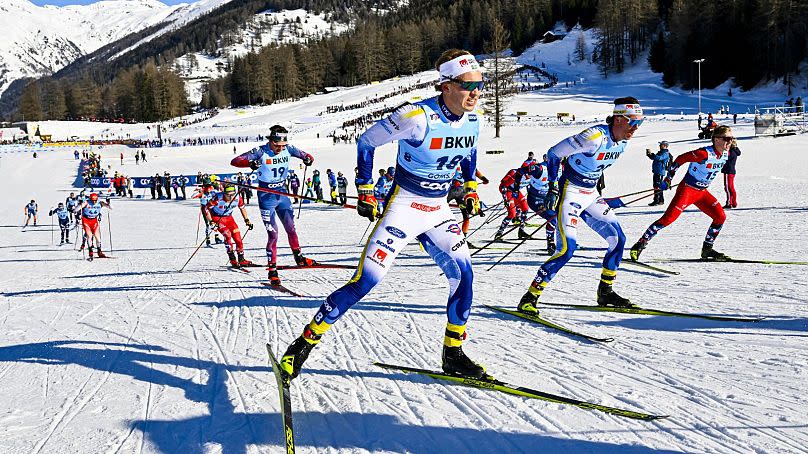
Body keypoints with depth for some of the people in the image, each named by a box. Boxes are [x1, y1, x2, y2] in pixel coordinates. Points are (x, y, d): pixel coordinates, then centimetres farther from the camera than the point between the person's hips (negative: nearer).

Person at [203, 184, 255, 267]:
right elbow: (206, 209, -21)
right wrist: (211, 222, -26)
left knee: (237, 237, -5)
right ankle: (232, 259, -16)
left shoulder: (238, 198, -18)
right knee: (227, 234, -24)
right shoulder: (218, 198, -31)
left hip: (228, 218, 4)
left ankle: (241, 260, 9)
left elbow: (242, 208, 4)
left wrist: (247, 220, 2)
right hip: (217, 218, -4)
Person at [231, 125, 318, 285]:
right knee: (273, 233, -8)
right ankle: (272, 269, 1)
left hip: (281, 194, 5)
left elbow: (304, 155, 9)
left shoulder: (288, 149, -4)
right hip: (266, 195, -4)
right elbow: (235, 161, -21)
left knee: (291, 228, 11)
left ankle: (299, 258, 29)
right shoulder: (261, 152, -17)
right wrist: (250, 163, -41)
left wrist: (308, 159, -16)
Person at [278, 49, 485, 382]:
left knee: (463, 275, -6)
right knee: (365, 281, -11)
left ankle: (453, 354, 11)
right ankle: (304, 343, 1)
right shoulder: (418, 117, -23)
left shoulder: (473, 122, -2)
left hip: (439, 212, 6)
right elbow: (367, 141, -11)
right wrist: (365, 191, -9)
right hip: (403, 208, -6)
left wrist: (471, 189, 13)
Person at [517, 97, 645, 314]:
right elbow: (554, 153, -19)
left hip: (590, 196, 9)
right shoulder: (595, 136, -24)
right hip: (570, 193, -9)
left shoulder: (622, 141, 2)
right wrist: (552, 189, -19)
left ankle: (605, 292, 21)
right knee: (567, 248, -19)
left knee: (618, 239, 5)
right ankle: (530, 297, -10)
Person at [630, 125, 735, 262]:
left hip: (703, 192, 8)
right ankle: (640, 244, -12)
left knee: (720, 217, -1)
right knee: (669, 218, -17)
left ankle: (707, 250, 13)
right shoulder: (705, 154, -23)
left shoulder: (726, 154, 1)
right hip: (687, 189, -8)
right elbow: (680, 159, -15)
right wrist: (668, 179, -11)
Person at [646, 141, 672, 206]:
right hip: (656, 172, 10)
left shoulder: (665, 154, -12)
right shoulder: (661, 152, 20)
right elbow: (654, 158, 23)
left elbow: (658, 158, -27)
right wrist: (649, 154, 6)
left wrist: (651, 154, -30)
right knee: (658, 186, 15)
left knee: (657, 186, -12)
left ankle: (656, 201, -14)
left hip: (660, 172, -10)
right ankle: (661, 200, 23)